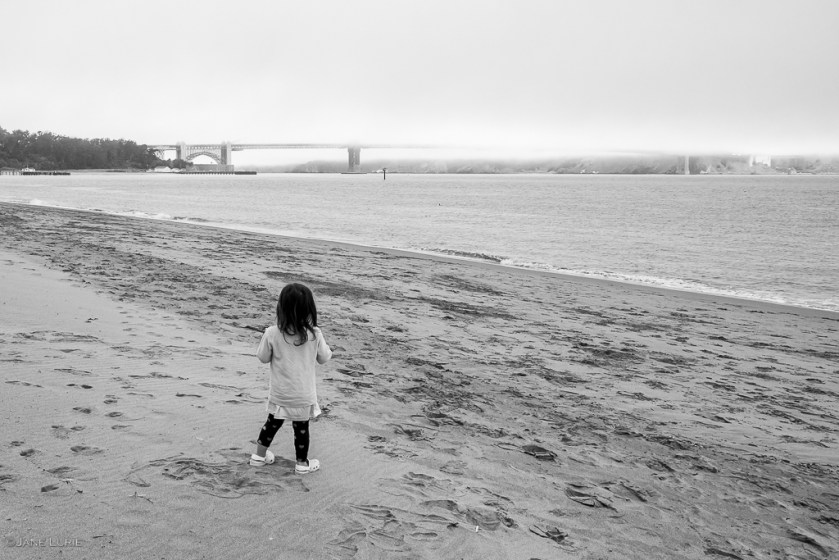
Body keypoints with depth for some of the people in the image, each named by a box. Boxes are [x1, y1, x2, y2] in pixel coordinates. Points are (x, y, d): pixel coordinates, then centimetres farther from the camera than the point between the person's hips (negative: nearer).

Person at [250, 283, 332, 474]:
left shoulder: (272, 333, -19)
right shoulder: (314, 334, -17)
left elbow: (263, 357, -4)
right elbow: (323, 358, -2)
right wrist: (327, 348, 18)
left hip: (279, 393, 1)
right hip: (303, 395, -1)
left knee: (273, 423, 22)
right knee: (301, 428, 16)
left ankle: (259, 455, 36)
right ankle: (302, 463, 30)